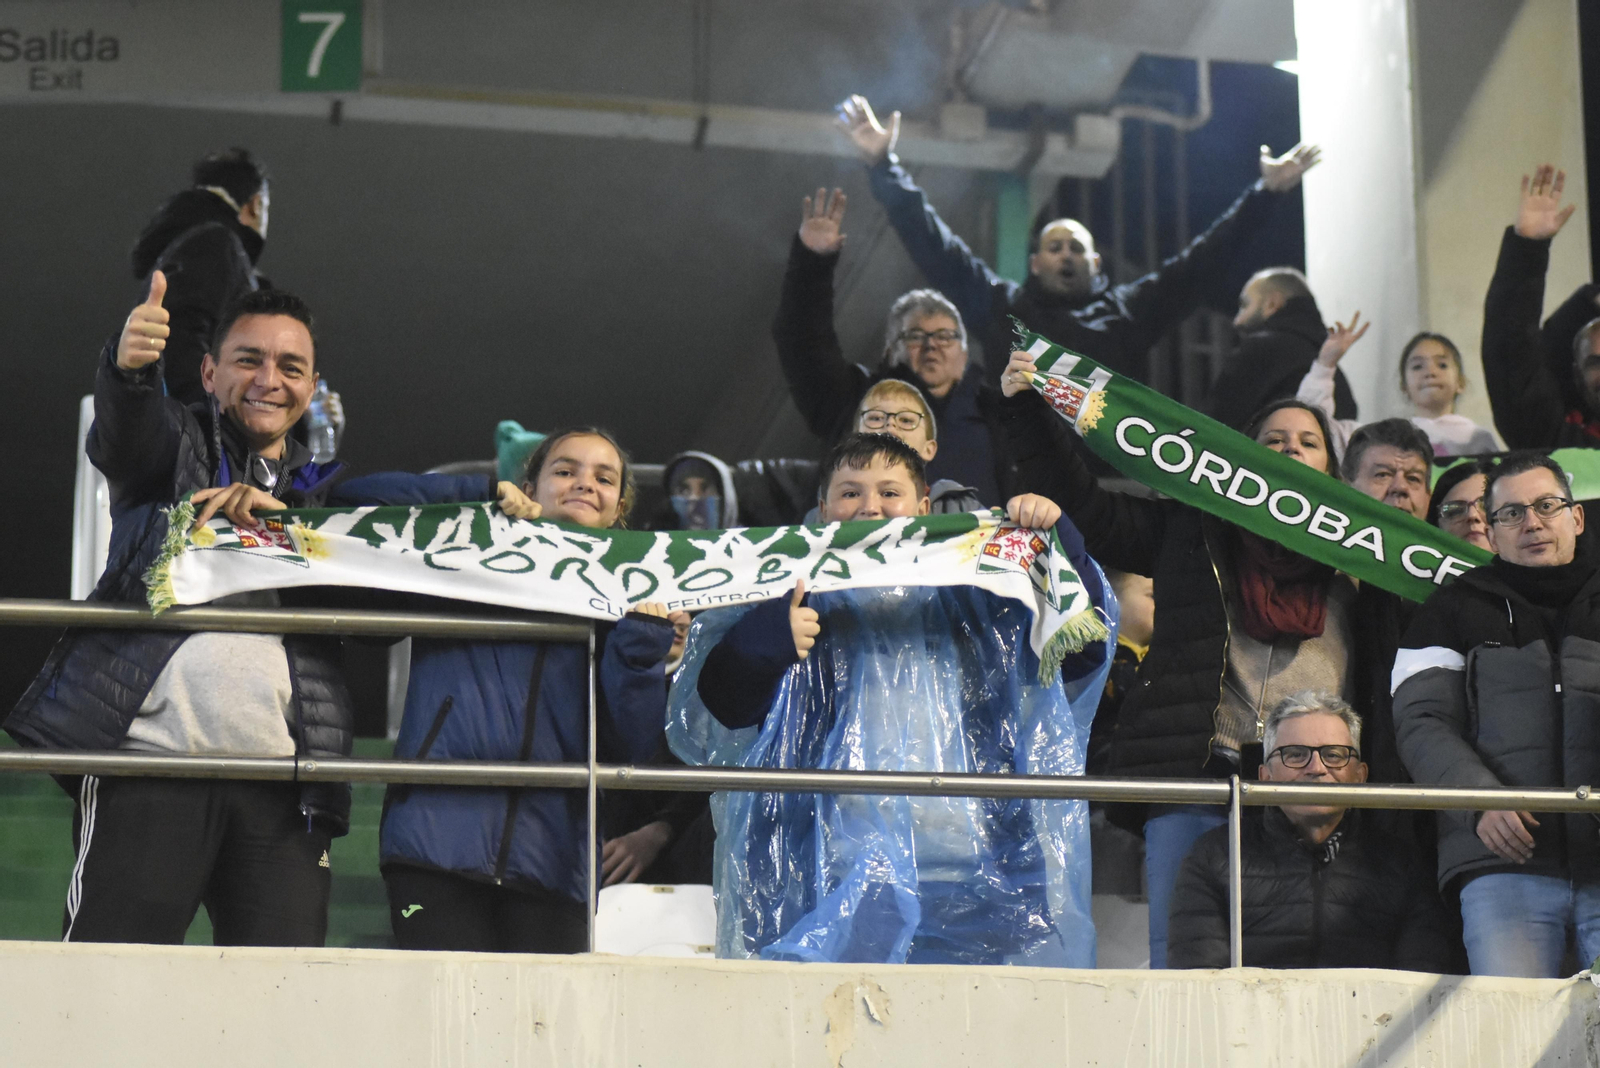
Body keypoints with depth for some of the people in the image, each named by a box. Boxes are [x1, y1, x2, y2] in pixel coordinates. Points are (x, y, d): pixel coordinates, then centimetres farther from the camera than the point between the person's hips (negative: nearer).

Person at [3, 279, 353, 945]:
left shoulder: (320, 490, 25)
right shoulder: (179, 442, 15)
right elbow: (121, 436, -9)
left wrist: (279, 520, -6)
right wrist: (128, 366, -33)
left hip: (282, 781, 3)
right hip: (153, 751, -3)